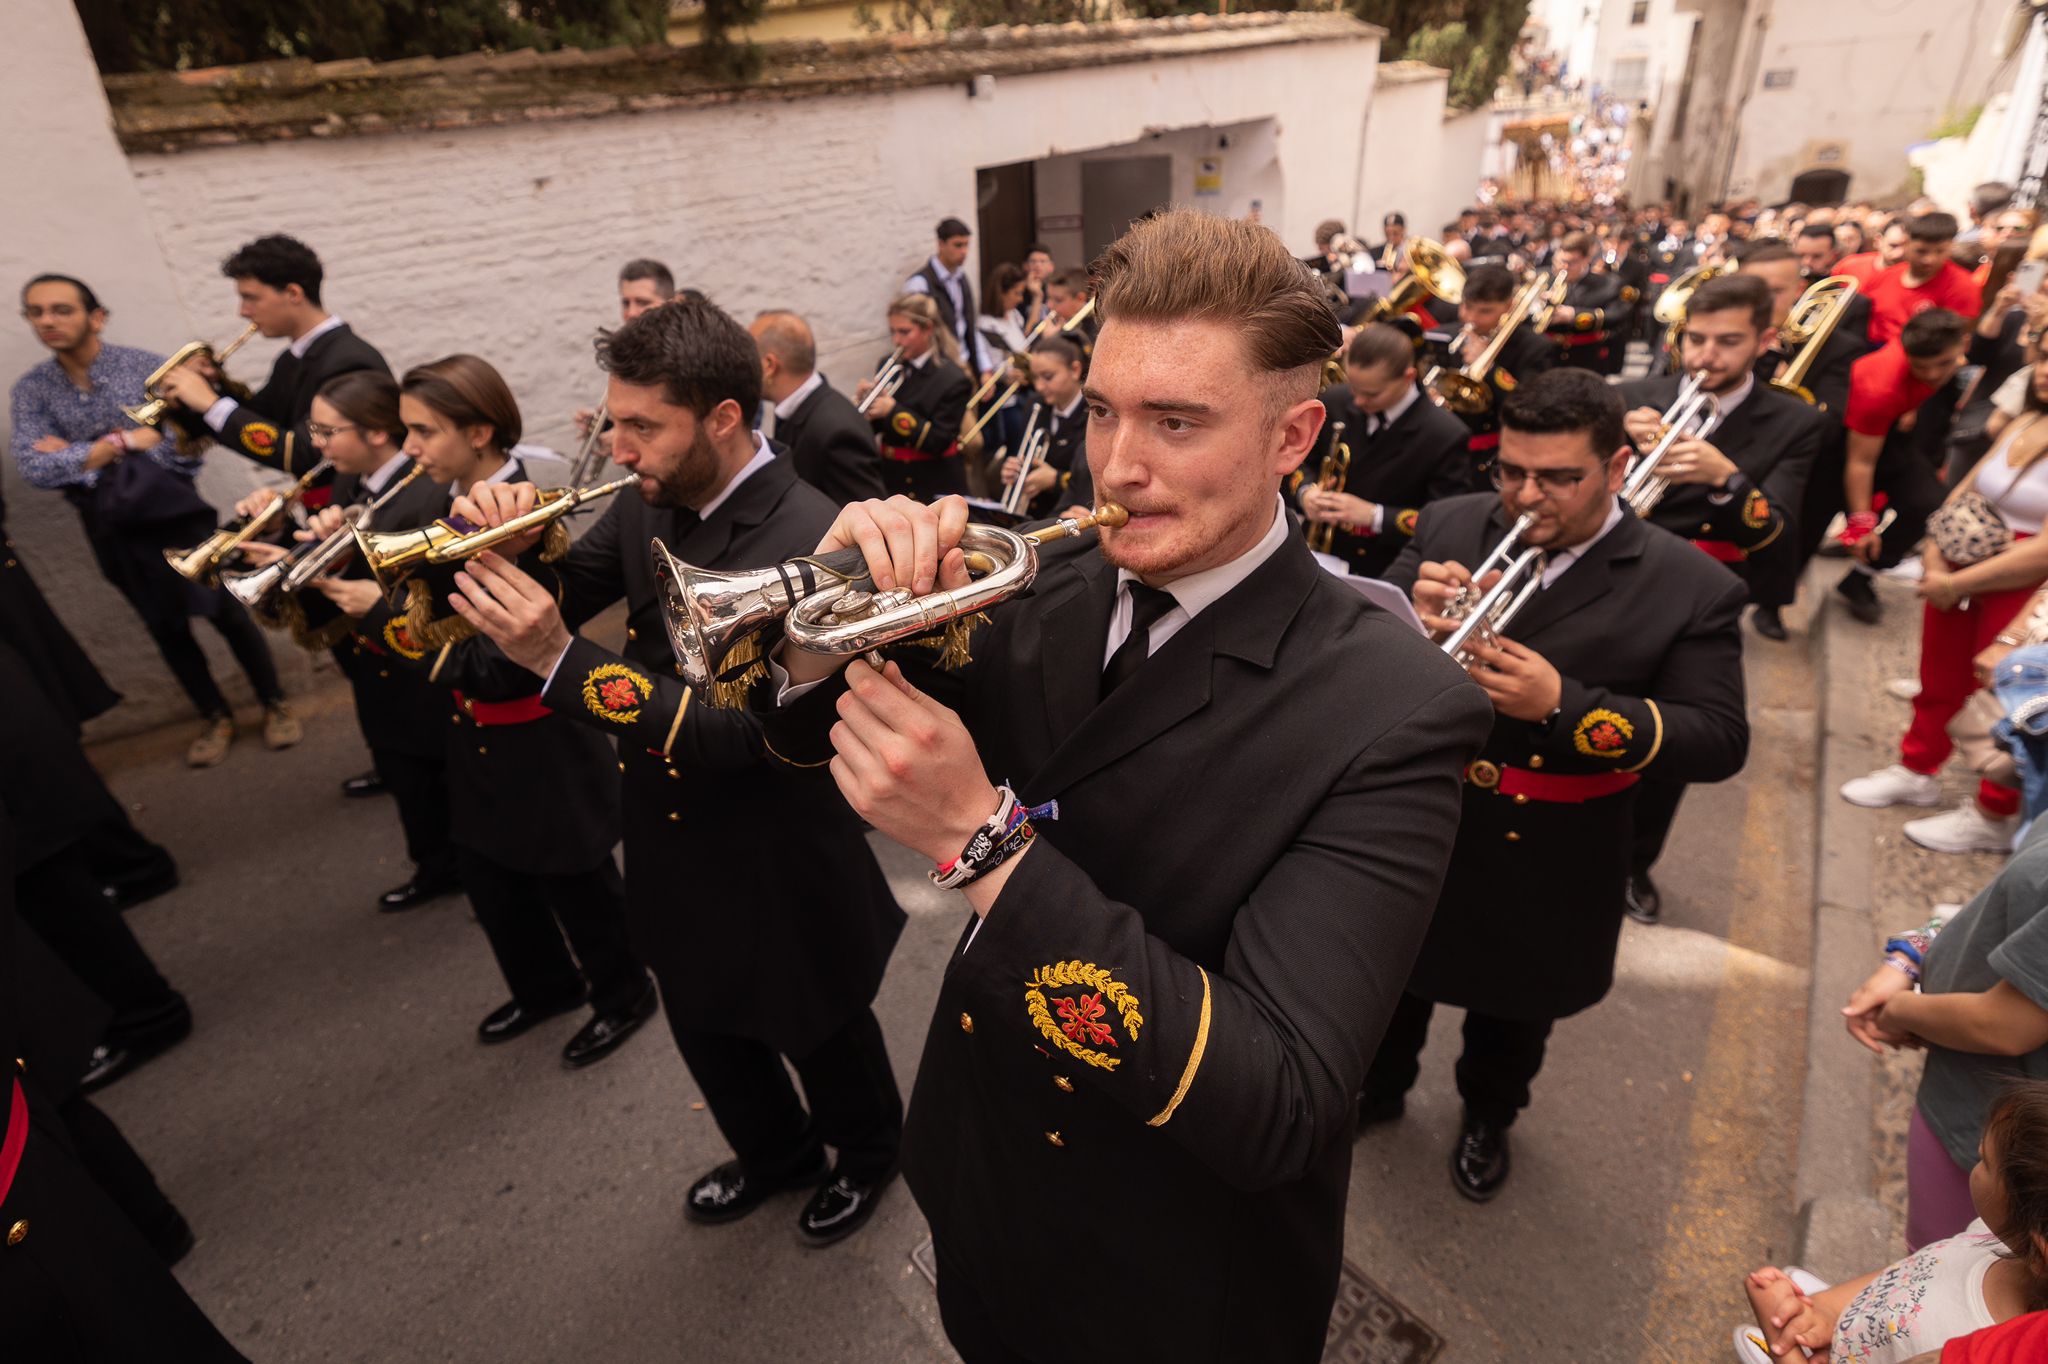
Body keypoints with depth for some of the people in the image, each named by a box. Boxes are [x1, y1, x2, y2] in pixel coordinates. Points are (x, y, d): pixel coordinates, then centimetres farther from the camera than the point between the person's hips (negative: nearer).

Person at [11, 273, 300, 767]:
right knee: (166, 628, 14)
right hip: (112, 531, 4)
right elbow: (34, 468, -11)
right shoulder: (31, 390, -1)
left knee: (227, 612, 4)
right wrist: (123, 441, -18)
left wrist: (80, 456, -14)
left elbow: (188, 446, -18)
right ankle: (215, 717, 29)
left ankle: (274, 704, 22)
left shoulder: (146, 366, -10)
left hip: (175, 513, -3)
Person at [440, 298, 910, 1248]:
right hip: (673, 845, 7)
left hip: (778, 860, -7)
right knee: (706, 1026, 27)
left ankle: (867, 1152, 51)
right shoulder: (650, 505, -6)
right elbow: (566, 595, 3)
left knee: (819, 1028, 19)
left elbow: (738, 732, -33)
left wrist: (558, 660, -38)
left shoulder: (806, 538, -28)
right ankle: (776, 1153, 56)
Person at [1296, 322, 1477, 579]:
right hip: (1319, 553, 3)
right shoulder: (1335, 402, 1)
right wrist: (1306, 491, -8)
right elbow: (1303, 460, 16)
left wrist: (1373, 515, -23)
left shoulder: (1446, 436, -13)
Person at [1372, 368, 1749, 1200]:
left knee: (1516, 1007, 25)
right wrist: (1411, 620, -32)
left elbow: (1719, 742, -17)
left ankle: (1488, 1115, 55)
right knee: (1391, 981, 24)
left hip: (1546, 871, -1)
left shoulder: (1691, 587, -14)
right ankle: (1379, 1087, 54)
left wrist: (1562, 704, -32)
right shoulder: (1449, 527, -10)